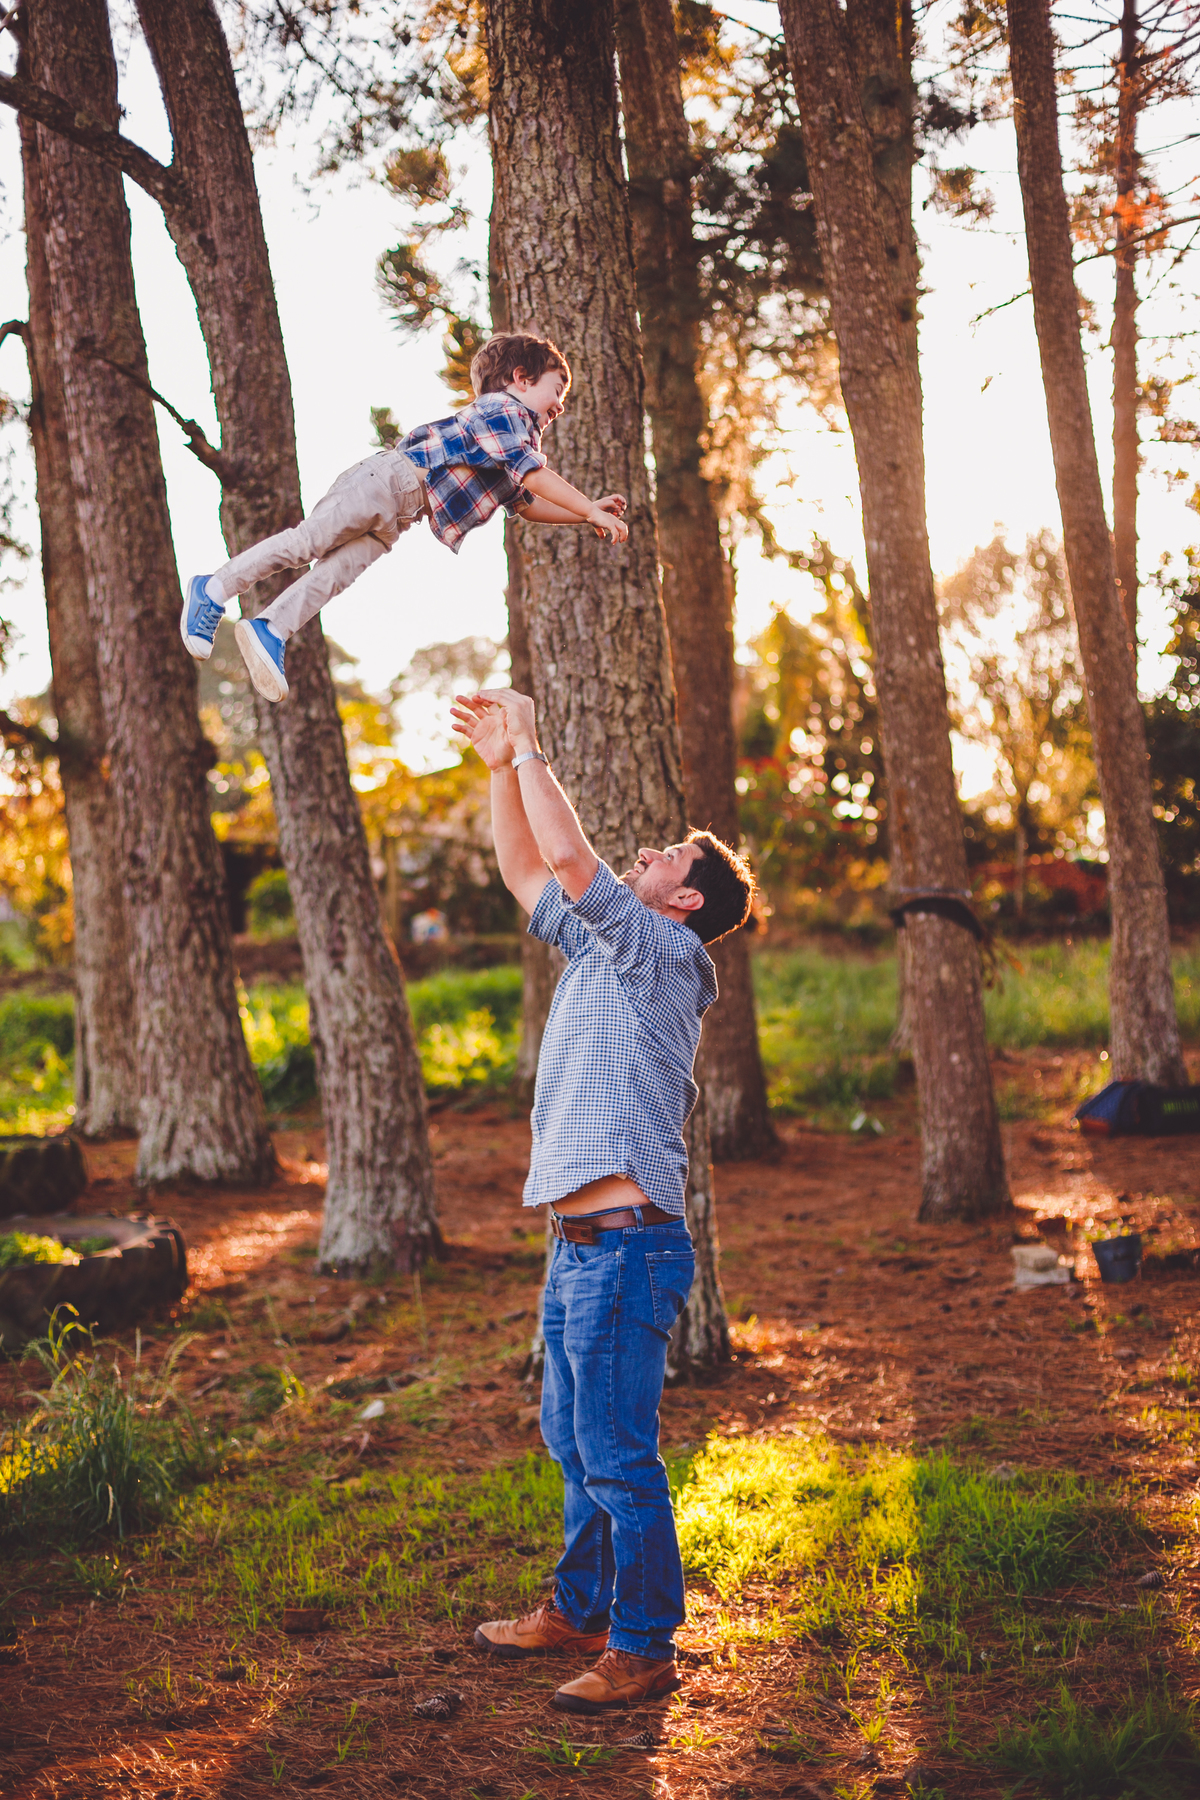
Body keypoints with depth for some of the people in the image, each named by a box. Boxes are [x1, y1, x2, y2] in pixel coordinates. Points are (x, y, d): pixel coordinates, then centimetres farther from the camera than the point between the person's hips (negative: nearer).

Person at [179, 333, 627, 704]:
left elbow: (526, 503, 30)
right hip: (391, 479, -9)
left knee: (340, 568, -11)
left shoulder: (519, 432, 29)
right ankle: (214, 591, -12)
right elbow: (535, 474, -13)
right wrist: (591, 511, -10)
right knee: (308, 541, -16)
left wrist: (584, 514, 22)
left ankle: (270, 630, -25)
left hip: (401, 517, 9)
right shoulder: (506, 412, -3)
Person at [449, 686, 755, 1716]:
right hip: (580, 1244, 10)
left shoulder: (666, 950, -8)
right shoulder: (603, 948, 17)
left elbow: (570, 860, -19)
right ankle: (581, 1611, 31)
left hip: (625, 1243, -10)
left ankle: (645, 1650, 4)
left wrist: (531, 750, -8)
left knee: (619, 1455, -5)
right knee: (575, 1443, 18)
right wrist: (501, 765, 13)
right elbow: (528, 873, 23)